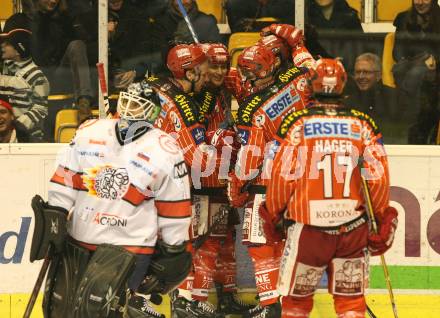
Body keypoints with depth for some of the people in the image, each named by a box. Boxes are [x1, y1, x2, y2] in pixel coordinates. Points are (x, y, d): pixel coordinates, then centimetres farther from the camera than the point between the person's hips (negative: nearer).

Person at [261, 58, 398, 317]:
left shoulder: (297, 123, -4)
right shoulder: (363, 124, 1)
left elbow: (283, 176, -6)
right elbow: (378, 176, -1)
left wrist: (272, 216, 9)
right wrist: (382, 220, 11)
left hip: (308, 225, -2)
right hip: (353, 226, 2)